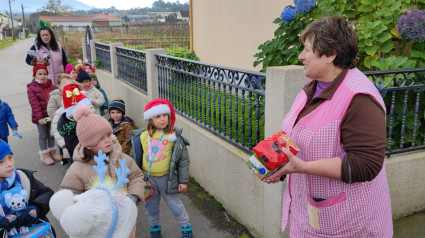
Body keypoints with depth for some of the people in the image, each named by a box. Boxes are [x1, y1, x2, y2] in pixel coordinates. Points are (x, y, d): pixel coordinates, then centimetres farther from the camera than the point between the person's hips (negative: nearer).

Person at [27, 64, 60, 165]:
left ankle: (52, 152, 30)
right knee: (43, 136, 6)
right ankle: (45, 155, 15)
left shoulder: (52, 86, 3)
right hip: (41, 117, -4)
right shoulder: (31, 88, -9)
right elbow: (35, 104, -15)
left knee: (51, 134, 16)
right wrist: (39, 117, -19)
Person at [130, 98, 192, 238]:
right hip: (147, 179, 3)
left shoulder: (174, 137, -11)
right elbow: (134, 158, 6)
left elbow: (183, 160, -6)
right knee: (151, 206, 19)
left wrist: (183, 181, -5)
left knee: (175, 205, 12)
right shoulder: (142, 137, -5)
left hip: (167, 178, -2)